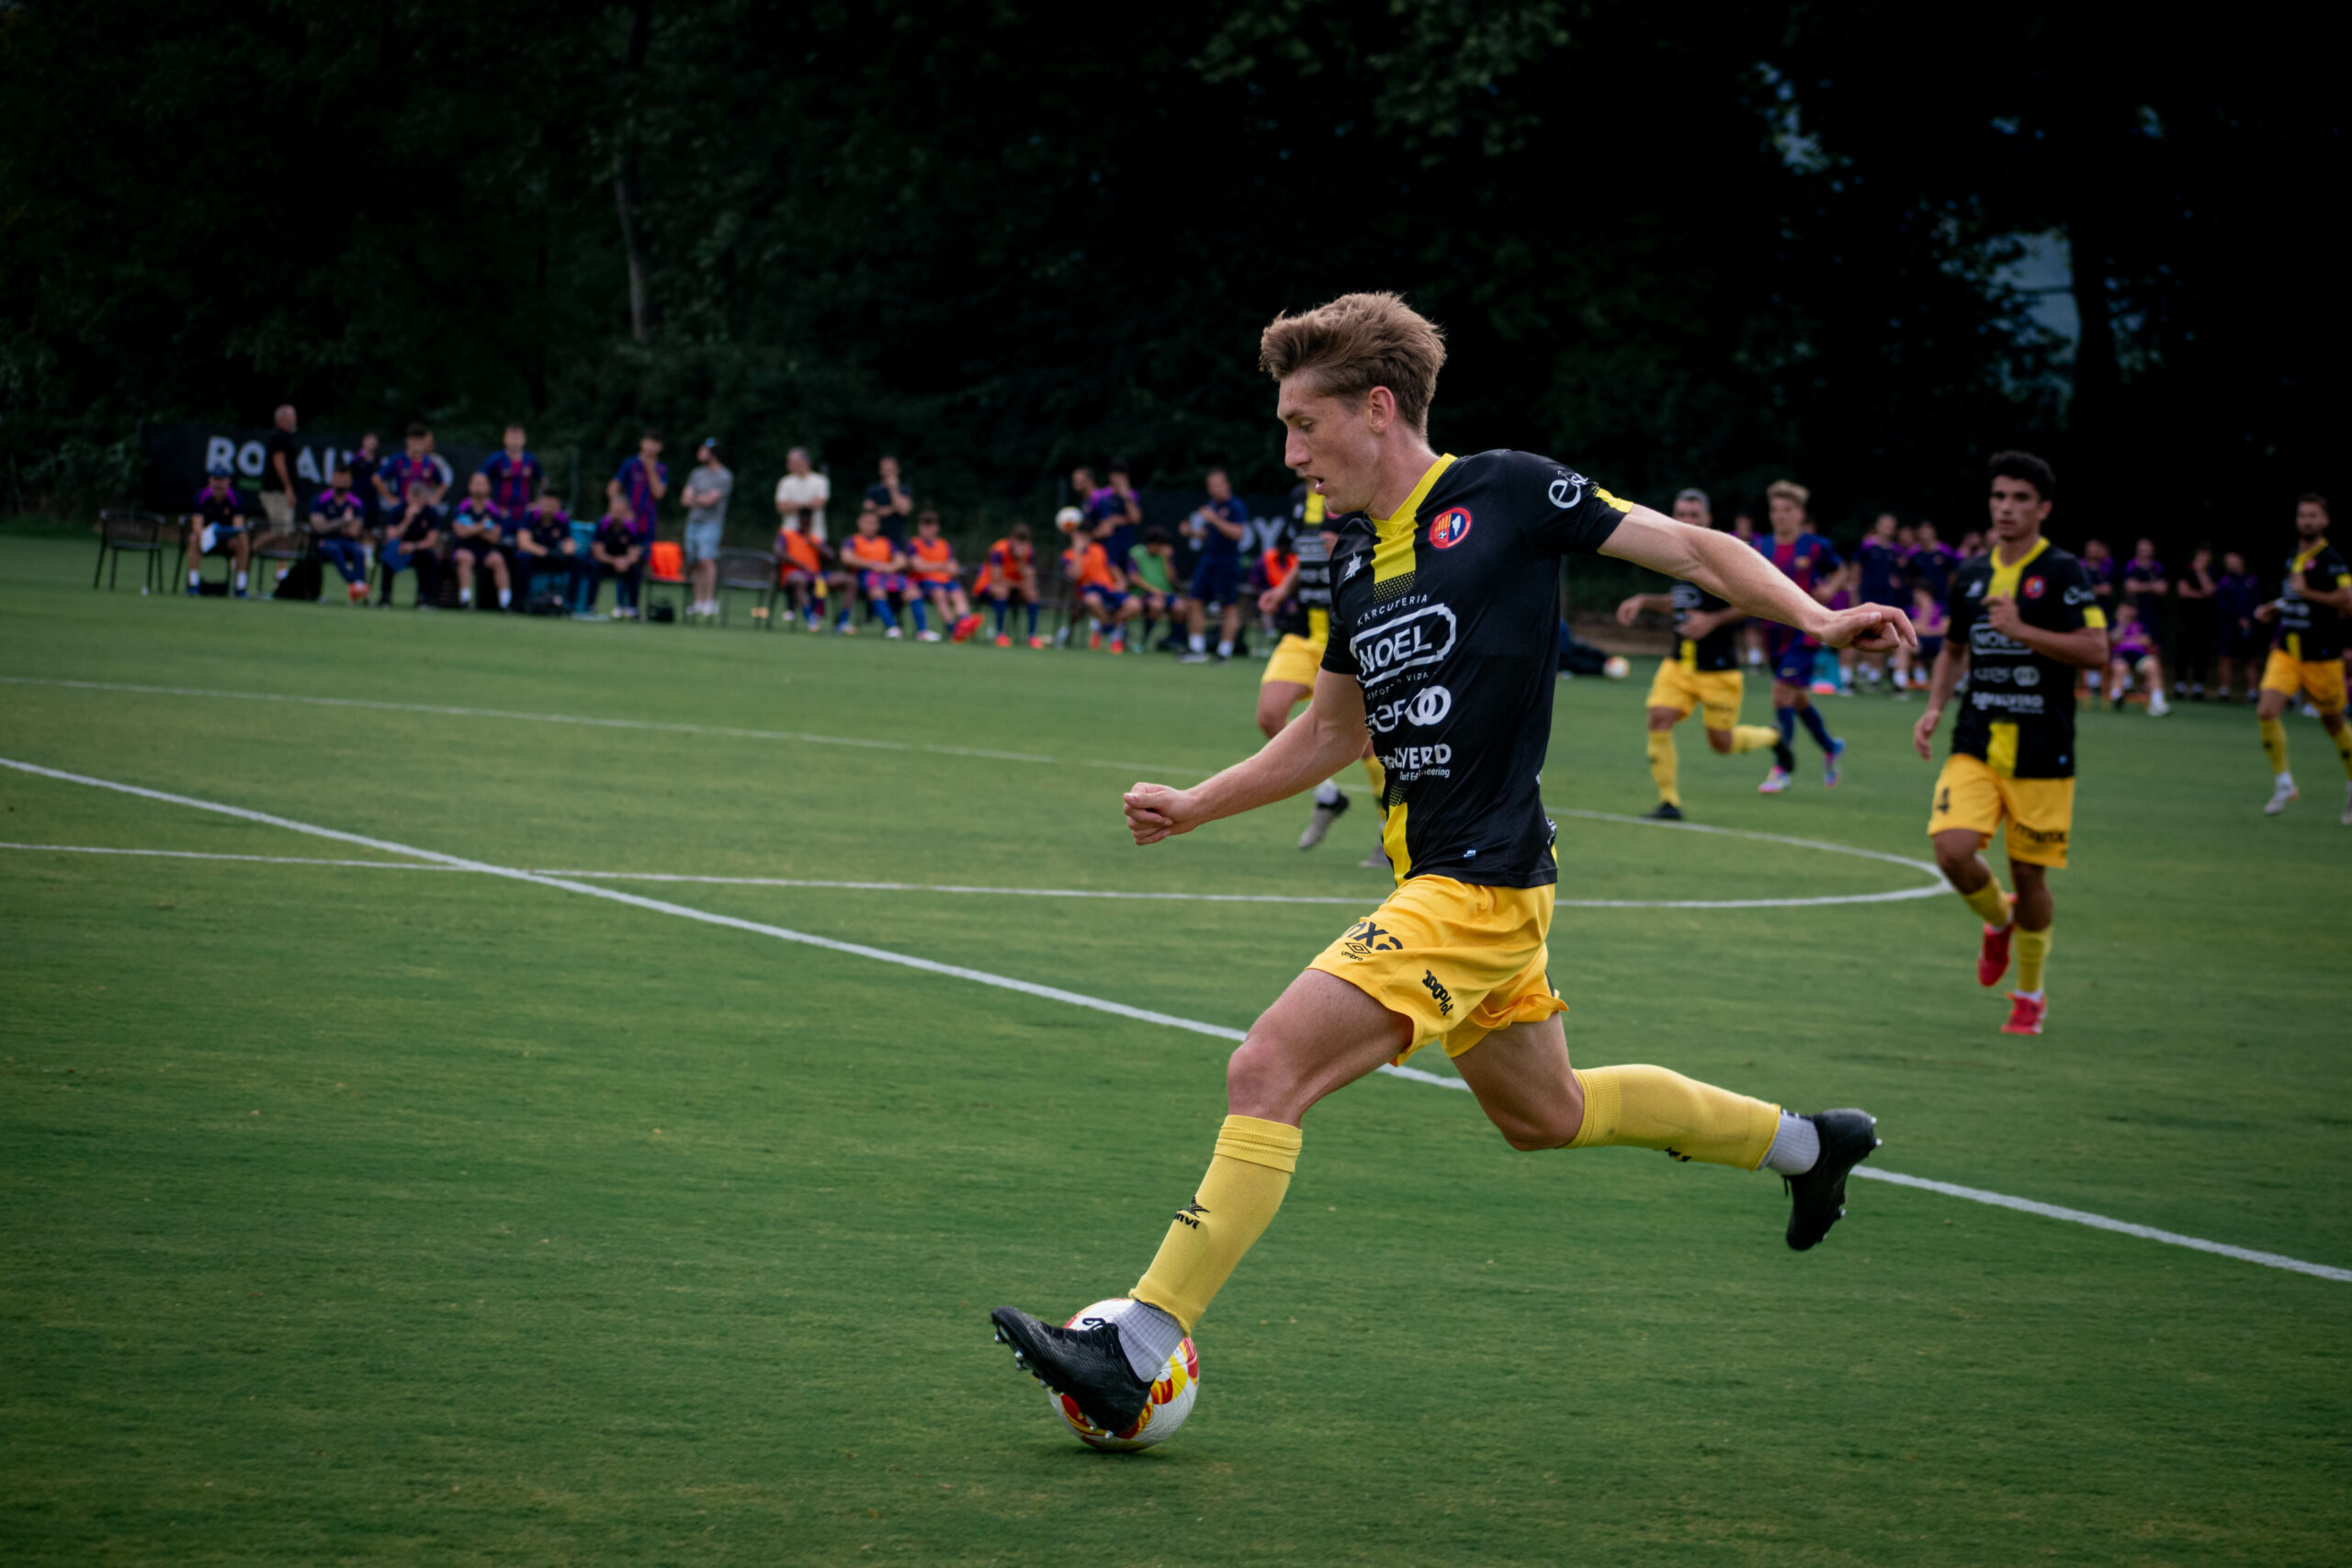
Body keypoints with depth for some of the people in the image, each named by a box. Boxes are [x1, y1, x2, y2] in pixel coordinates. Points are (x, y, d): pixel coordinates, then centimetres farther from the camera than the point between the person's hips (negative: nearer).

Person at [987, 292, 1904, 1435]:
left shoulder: (1505, 492, -10)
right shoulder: (1356, 557, 12)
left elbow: (1692, 549, -5)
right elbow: (1333, 729, 24)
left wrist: (1814, 616, -19)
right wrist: (1194, 806, 17)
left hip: (1480, 884, -9)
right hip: (1436, 880, 9)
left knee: (1266, 1075, -17)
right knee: (1539, 1114, 24)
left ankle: (1134, 1353, -16)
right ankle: (1803, 1142, 41)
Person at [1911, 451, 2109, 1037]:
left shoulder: (2062, 573, -7)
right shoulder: (1970, 576, 9)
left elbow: (2095, 650, -16)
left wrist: (2021, 630, -24)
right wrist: (1934, 707, 9)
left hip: (2041, 753, -3)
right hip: (1976, 745, 4)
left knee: (2029, 874, 2)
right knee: (1953, 850, -16)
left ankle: (2030, 995, 23)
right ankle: (1997, 920, 17)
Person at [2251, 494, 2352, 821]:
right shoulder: (2294, 558, 11)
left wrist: (2307, 593, -25)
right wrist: (2272, 610, 10)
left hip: (2321, 656, -5)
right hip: (2286, 652, 5)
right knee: (2267, 712, -14)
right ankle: (2283, 784, -4)